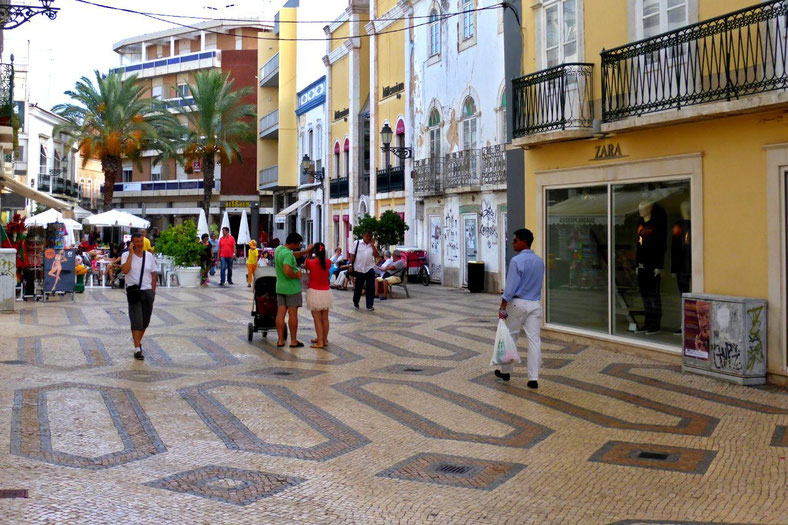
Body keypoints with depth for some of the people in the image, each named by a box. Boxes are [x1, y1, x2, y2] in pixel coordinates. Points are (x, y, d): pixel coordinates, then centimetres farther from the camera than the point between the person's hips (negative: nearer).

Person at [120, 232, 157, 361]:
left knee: (145, 321, 11)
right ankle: (137, 349, -5)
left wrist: (153, 291, 8)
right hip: (133, 292, -4)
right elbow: (125, 270, -22)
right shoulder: (126, 255, -4)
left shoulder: (149, 256, 7)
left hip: (148, 292, 4)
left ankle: (138, 341, 33)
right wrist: (131, 253, -17)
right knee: (136, 321, -7)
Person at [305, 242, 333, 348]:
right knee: (325, 318, 13)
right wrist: (321, 253, 11)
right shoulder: (327, 263, -3)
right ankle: (324, 339, 22)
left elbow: (305, 265, 8)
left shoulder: (311, 263, -13)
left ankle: (320, 342, -2)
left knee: (317, 319, -2)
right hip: (326, 292, 4)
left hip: (314, 292, -4)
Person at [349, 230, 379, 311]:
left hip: (369, 269, 1)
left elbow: (377, 256, -2)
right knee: (358, 288, 10)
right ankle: (355, 303, 30)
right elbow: (352, 255, 2)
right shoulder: (357, 243, 3)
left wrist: (372, 245, -5)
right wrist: (351, 265, -5)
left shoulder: (373, 245, 10)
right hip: (359, 269, -1)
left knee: (371, 288, -4)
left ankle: (370, 305, 1)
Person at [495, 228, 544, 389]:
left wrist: (503, 306, -10)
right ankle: (533, 378, 0)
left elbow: (511, 286, -15)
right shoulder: (539, 261, 7)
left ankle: (506, 371, 24)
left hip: (518, 303, -5)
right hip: (535, 304, 5)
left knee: (510, 337, 11)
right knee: (534, 339, 2)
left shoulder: (516, 261, -14)